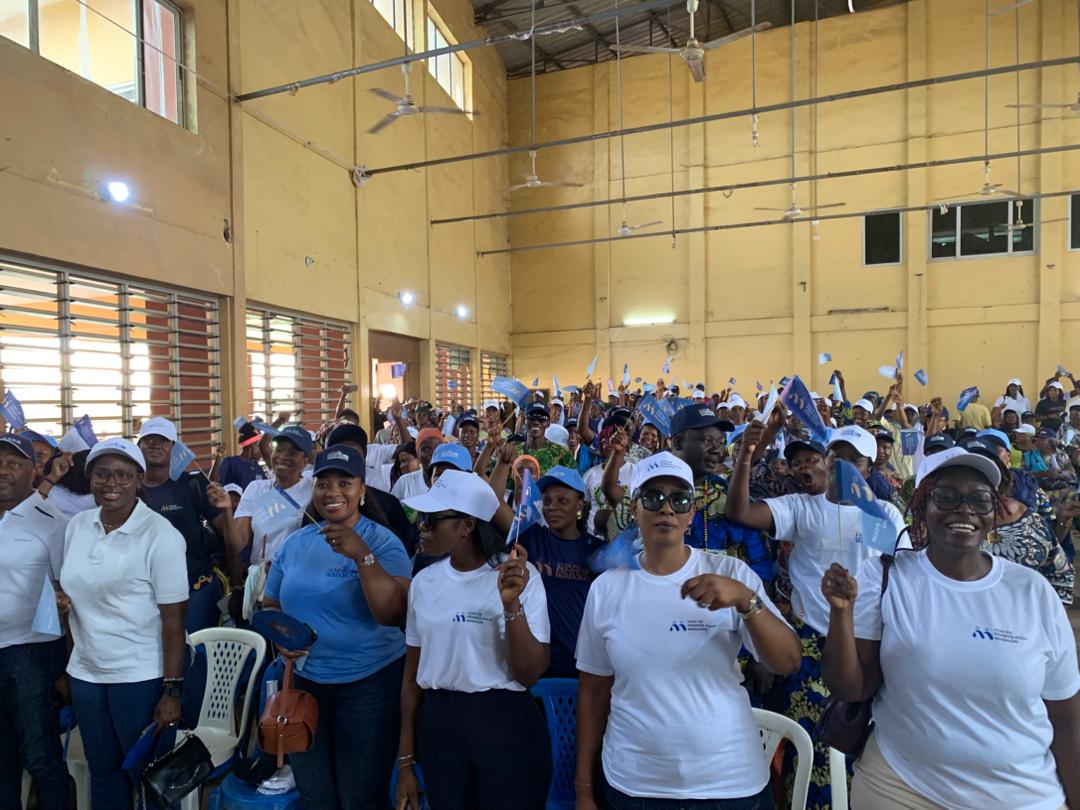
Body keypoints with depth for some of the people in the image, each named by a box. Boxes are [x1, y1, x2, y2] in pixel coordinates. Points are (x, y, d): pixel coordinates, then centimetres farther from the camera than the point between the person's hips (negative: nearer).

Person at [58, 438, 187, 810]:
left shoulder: (161, 536, -16)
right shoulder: (77, 525, 2)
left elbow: (173, 620, -16)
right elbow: (76, 588, 18)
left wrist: (172, 690, -17)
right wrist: (61, 598, -5)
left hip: (140, 678, -6)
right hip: (84, 673, 6)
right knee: (102, 769, 21)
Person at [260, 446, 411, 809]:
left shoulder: (383, 542, -13)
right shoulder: (294, 544, 1)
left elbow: (393, 614, -24)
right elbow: (270, 606, 11)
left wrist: (362, 555, -33)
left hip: (370, 683, -4)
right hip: (302, 680, 4)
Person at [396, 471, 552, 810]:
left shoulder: (518, 576, -14)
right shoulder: (424, 582, 1)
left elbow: (529, 674, -16)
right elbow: (412, 675, 8)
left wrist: (512, 604, -29)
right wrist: (406, 761, 11)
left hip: (505, 725, -4)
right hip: (437, 725, 4)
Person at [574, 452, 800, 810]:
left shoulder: (731, 573, -8)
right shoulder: (606, 588, -6)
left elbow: (789, 662, -13)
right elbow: (593, 690, 1)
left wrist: (745, 599, -29)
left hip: (731, 781, 0)